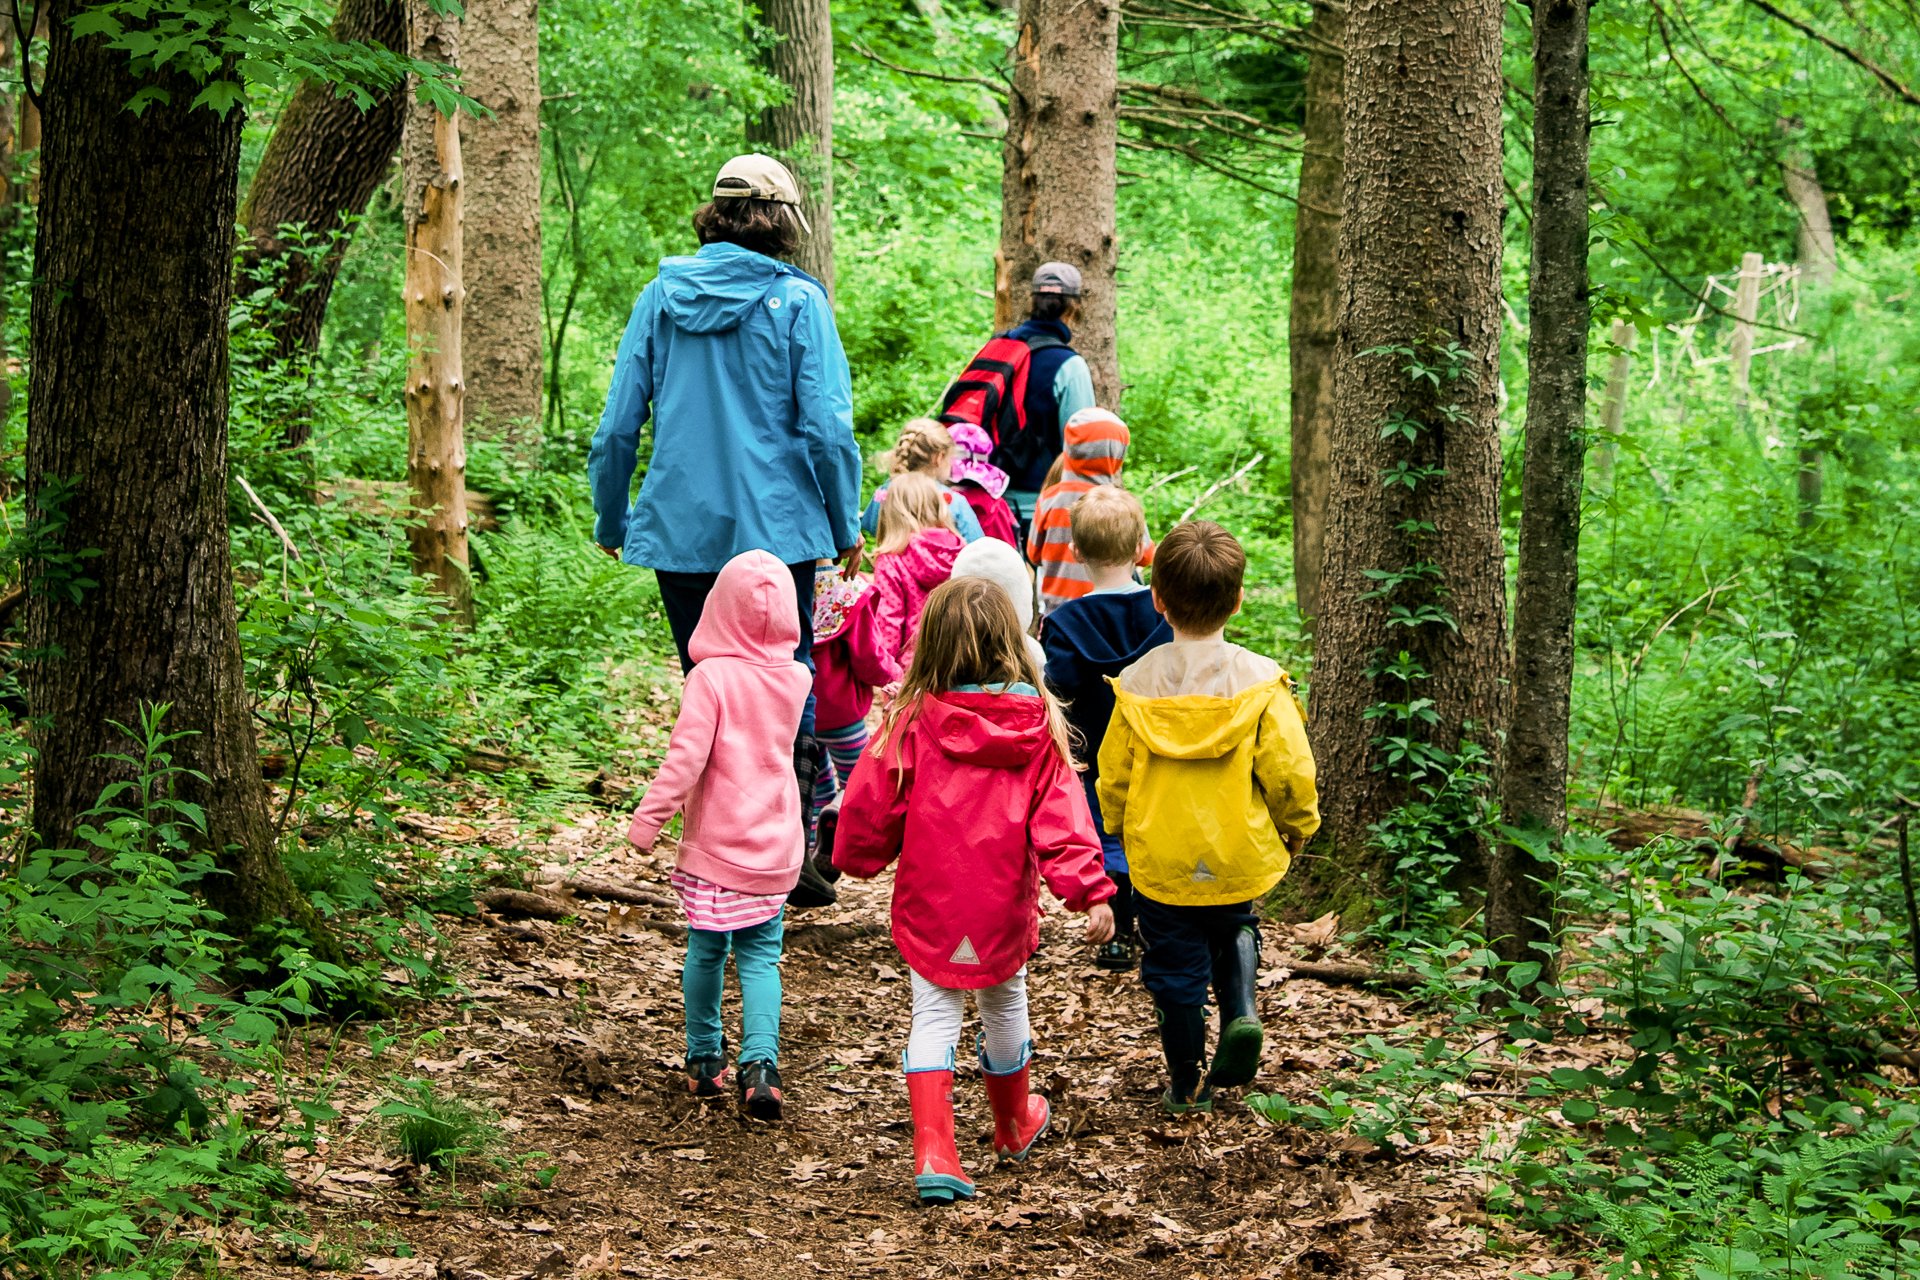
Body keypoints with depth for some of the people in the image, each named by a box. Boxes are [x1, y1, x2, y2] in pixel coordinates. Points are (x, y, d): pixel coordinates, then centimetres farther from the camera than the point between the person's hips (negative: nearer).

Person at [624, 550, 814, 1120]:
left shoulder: (711, 677, -16)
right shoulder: (795, 679, 0)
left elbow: (685, 758, -19)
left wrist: (647, 819, -12)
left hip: (715, 845, -3)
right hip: (775, 848, 3)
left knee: (706, 953, 13)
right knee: (760, 957, 7)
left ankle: (704, 1060, 23)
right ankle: (760, 1063, -11)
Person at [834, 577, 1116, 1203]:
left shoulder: (913, 721, -12)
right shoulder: (1039, 725, -9)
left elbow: (870, 807, -5)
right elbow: (1061, 819, -16)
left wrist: (856, 858, 15)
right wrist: (1091, 892, -18)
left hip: (929, 905, -2)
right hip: (1004, 906, 2)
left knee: (935, 1016, 4)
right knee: (1005, 1005, 21)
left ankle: (932, 1149, -10)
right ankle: (1013, 1124, 43)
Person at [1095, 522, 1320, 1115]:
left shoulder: (1138, 683, -9)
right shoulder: (1258, 681, -14)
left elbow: (1113, 776, 0)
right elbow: (1288, 770, -11)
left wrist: (1119, 830, 20)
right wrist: (1297, 824, 10)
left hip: (1160, 860, 0)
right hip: (1240, 856, 0)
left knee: (1175, 966, 14)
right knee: (1232, 929, 29)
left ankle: (1186, 1083, 22)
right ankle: (1240, 1011, 5)